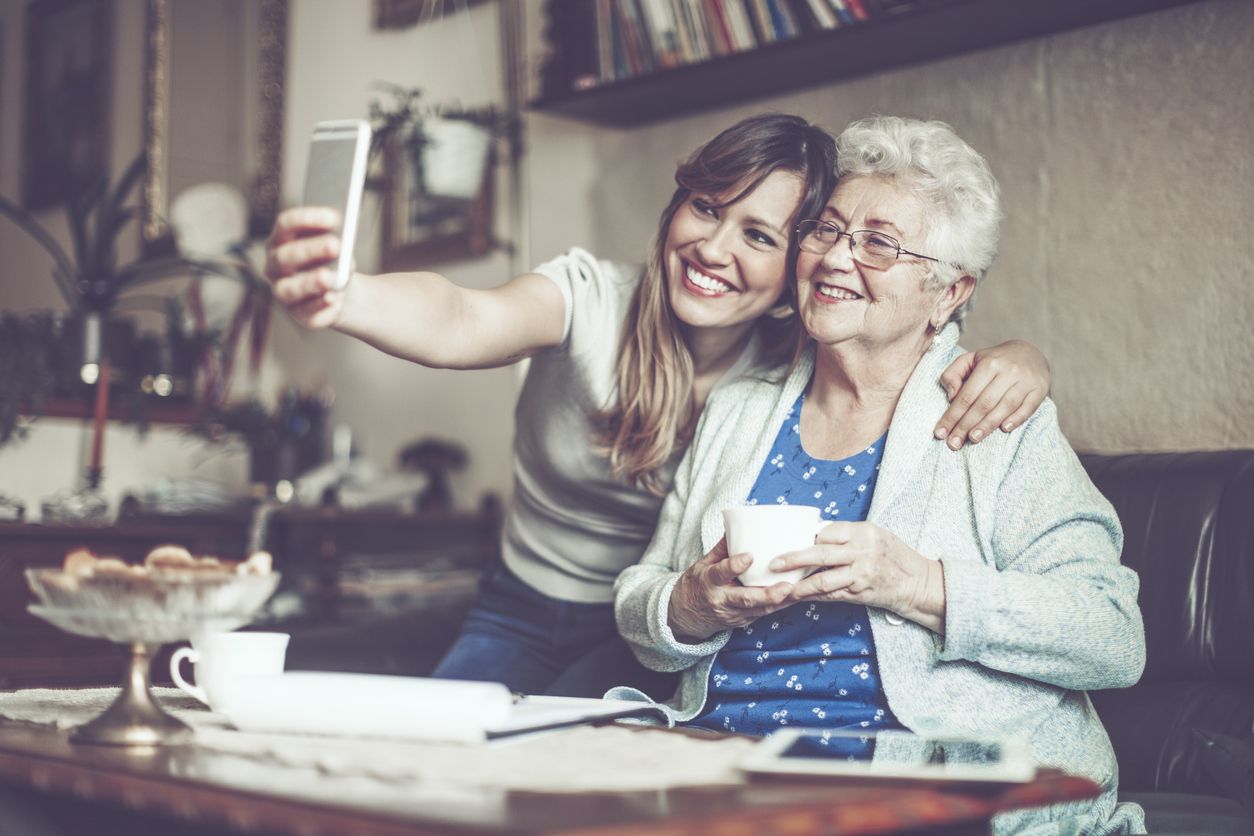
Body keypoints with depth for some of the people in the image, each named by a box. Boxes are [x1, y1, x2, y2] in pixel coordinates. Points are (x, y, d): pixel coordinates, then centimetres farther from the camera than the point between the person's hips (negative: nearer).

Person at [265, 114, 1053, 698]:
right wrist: (340, 298, -61)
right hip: (520, 614, 1)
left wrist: (1015, 359, -36)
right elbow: (461, 323, -38)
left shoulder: (795, 370, -13)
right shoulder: (591, 298, -18)